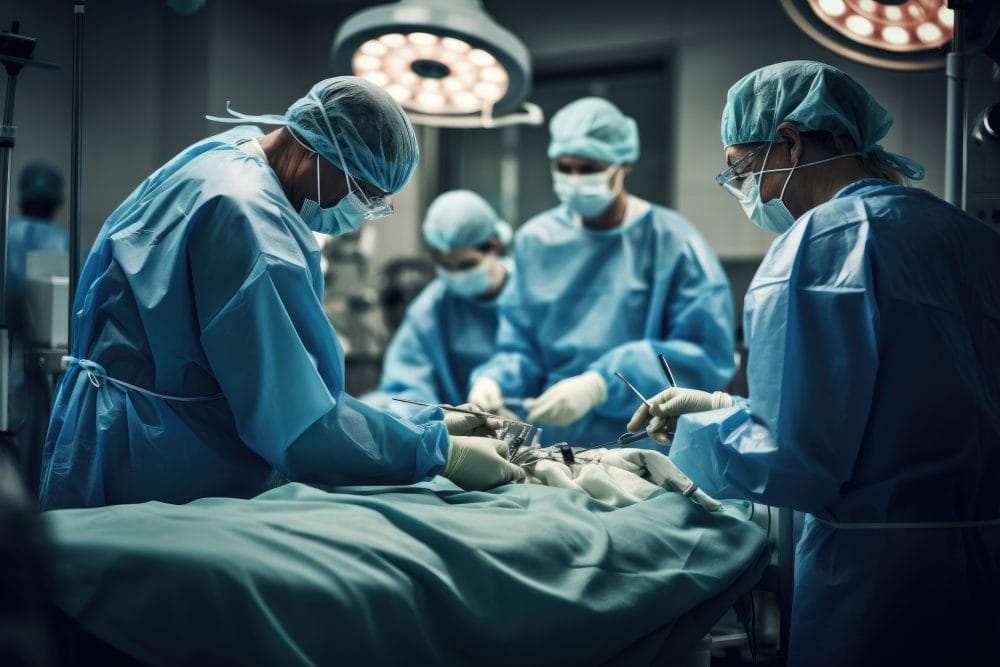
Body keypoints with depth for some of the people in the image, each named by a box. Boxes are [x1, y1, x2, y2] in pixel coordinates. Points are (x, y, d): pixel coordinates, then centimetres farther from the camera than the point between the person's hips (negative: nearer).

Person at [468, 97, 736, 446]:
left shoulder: (674, 243, -3)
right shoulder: (536, 240, 11)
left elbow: (707, 354, -11)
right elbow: (519, 347, 13)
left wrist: (600, 386, -20)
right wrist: (495, 381, -10)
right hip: (554, 445, 4)